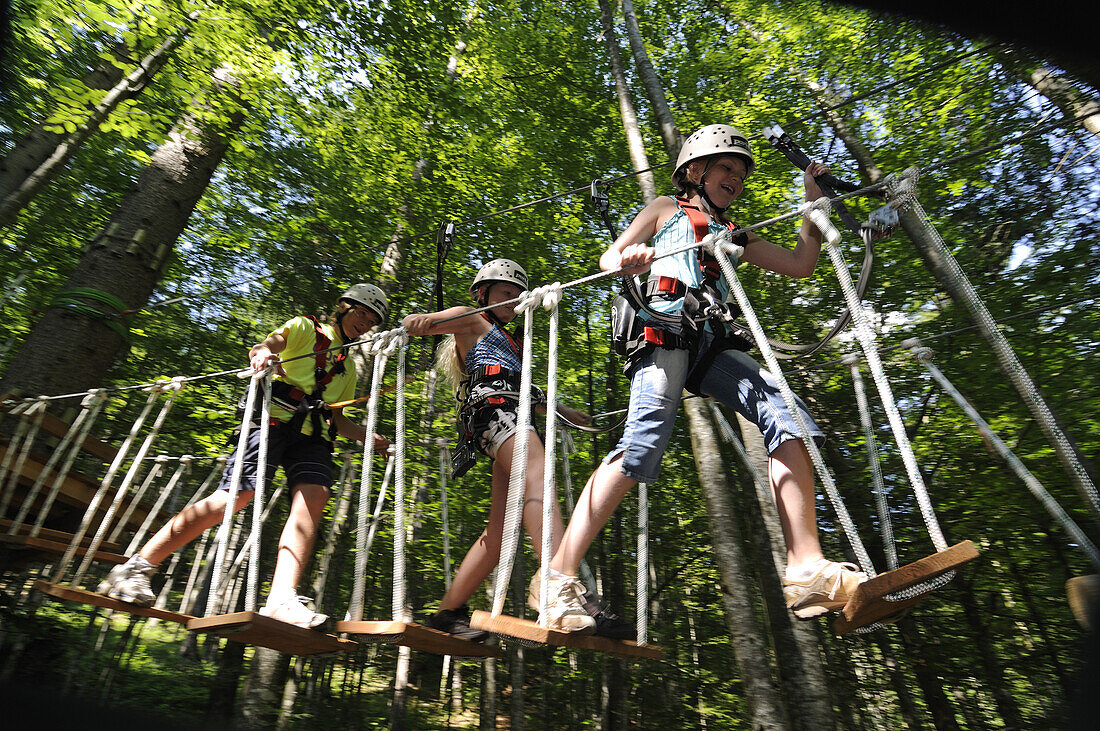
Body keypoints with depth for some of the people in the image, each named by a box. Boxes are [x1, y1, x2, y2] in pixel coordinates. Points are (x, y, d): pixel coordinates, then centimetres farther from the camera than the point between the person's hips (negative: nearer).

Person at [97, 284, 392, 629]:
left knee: (314, 496, -22)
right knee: (233, 497, -17)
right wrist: (263, 353, -31)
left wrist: (368, 437, 12)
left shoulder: (347, 368, 31)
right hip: (274, 419, -5)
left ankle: (281, 599, -33)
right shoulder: (304, 327, 15)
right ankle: (136, 567, -1)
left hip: (312, 435, 5)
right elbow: (271, 343, -6)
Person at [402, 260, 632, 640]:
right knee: (539, 479, -32)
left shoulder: (506, 340, 41)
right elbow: (433, 321, -1)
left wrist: (564, 411, 38)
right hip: (492, 405, -8)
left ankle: (449, 610, 3)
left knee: (503, 525, -2)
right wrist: (420, 319, -26)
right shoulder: (471, 320, 18)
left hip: (511, 413, 8)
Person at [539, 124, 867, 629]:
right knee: (644, 441, -25)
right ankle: (559, 575, -22)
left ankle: (806, 570, -19)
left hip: (711, 345, 5)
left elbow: (800, 264, 28)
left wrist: (814, 202, 21)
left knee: (786, 411, -17)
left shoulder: (735, 236, 33)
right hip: (663, 328, -5)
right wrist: (629, 261, -12)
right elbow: (608, 259, 13)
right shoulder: (666, 209, 23)